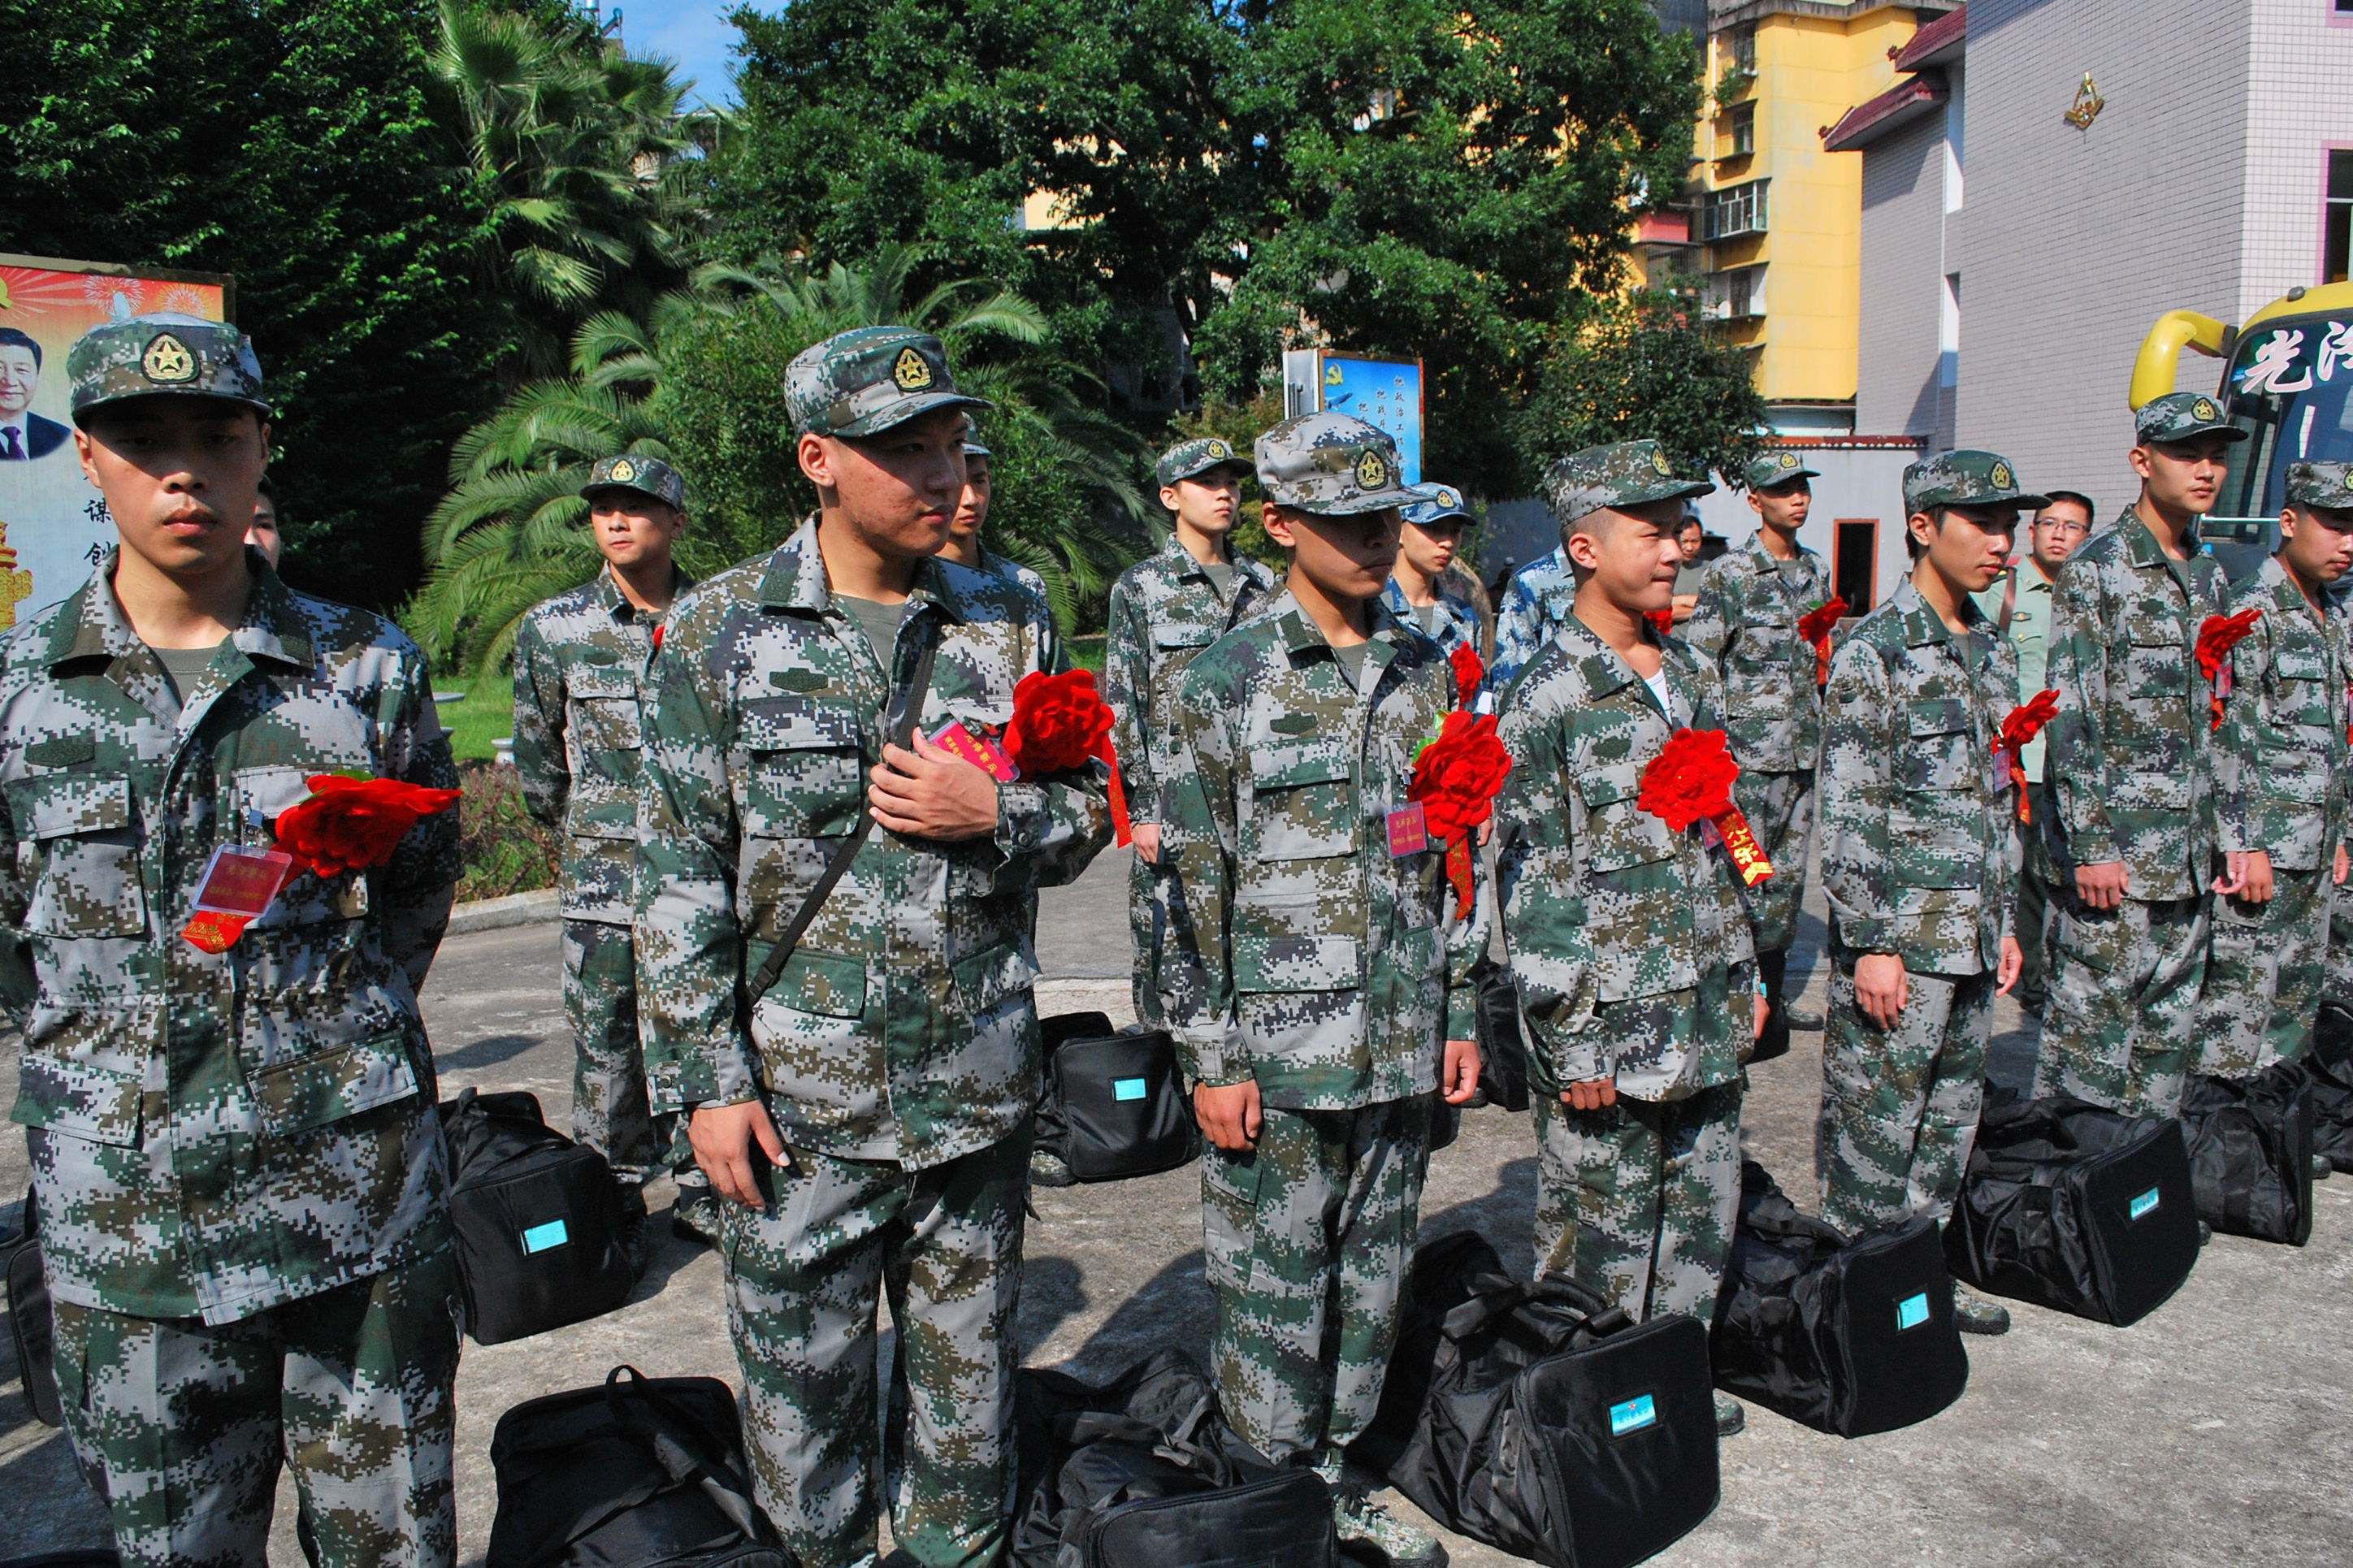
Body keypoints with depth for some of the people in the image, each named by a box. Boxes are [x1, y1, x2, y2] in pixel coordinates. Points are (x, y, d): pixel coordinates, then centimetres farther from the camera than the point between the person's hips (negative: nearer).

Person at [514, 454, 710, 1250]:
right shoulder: (552, 629, 2)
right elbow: (536, 756, 13)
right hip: (603, 879, 0)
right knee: (606, 1044, 4)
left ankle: (699, 1186, 24)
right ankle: (612, 1204, 19)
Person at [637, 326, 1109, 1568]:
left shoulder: (1009, 622, 3)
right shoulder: (718, 631, -3)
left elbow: (1088, 814, 10)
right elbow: (681, 880, -3)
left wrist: (993, 813, -12)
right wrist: (706, 1080, -6)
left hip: (978, 1091, 2)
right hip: (795, 1095, -2)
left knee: (967, 1388, 17)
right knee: (802, 1383, 12)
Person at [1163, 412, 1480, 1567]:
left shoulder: (1427, 676, 8)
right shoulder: (1226, 682, -7)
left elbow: (1455, 859, 13)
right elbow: (1193, 885, -8)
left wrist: (1462, 1015, 11)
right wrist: (1211, 1059, -9)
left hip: (1401, 1049, 5)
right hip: (1279, 1052, -5)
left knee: (1374, 1279, 16)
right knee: (1273, 1294, 6)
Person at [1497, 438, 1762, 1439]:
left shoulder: (1694, 677, 10)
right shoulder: (1551, 694, -13)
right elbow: (1532, 882, -15)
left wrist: (1745, 977, 17)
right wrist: (1571, 1043, -15)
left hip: (1705, 1017, 7)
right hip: (1611, 1021, -7)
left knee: (1701, 1216, 18)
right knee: (1599, 1239, 6)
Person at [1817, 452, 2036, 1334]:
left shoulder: (1994, 651, 13)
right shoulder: (1874, 654, -12)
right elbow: (1846, 815, -15)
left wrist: (2003, 921, 18)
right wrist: (1870, 944, -17)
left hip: (1971, 936, 8)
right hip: (1899, 936, -8)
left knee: (1953, 1119, 16)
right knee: (1876, 1129, 1)